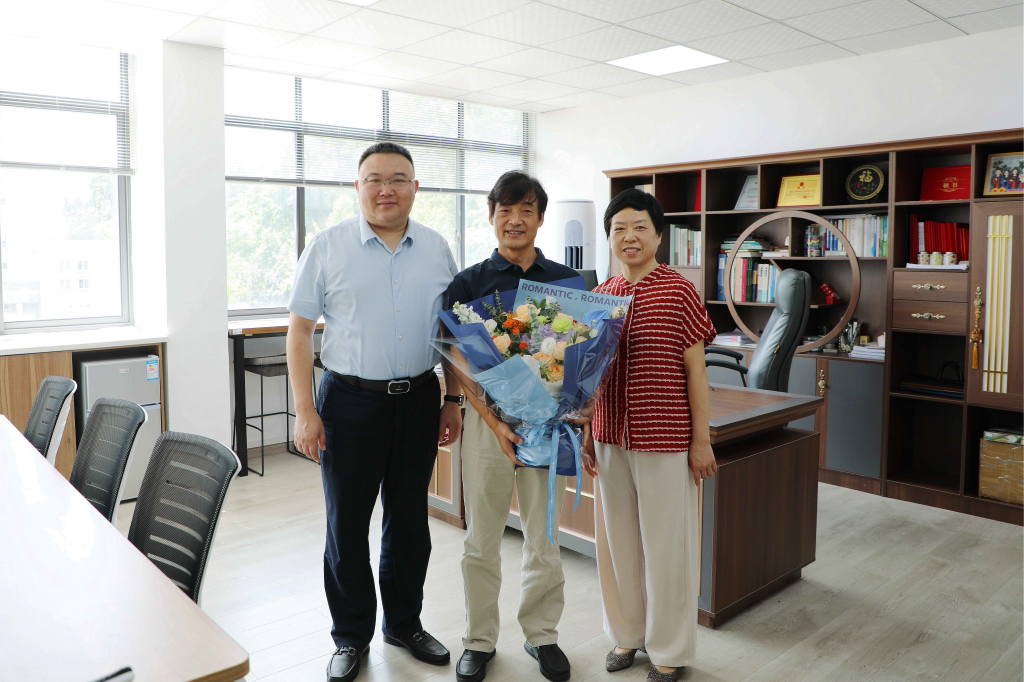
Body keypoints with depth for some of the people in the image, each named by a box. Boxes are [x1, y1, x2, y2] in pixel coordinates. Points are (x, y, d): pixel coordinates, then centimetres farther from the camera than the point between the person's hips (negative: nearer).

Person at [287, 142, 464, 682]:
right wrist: (304, 411, -9)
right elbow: (300, 331, -3)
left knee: (410, 517, 14)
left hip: (418, 399, 3)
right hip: (350, 400, -2)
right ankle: (351, 637, 26)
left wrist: (453, 400, 7)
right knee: (347, 523, 7)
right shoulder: (328, 247, -3)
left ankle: (404, 624, 34)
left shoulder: (437, 249, 5)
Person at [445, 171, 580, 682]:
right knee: (481, 539, 8)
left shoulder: (567, 281, 5)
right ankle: (479, 640, 27)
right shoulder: (468, 283, 0)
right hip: (487, 417, -1)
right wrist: (495, 422, -17)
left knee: (544, 537, 11)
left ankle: (542, 634, 31)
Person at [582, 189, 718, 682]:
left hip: (665, 439, -5)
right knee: (617, 540, 15)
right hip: (611, 438, 5)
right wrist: (587, 433, 11)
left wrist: (701, 439, -6)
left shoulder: (679, 292, -7)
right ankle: (627, 633, 36)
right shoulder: (601, 296, 7)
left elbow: (695, 369, -6)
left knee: (666, 544, 7)